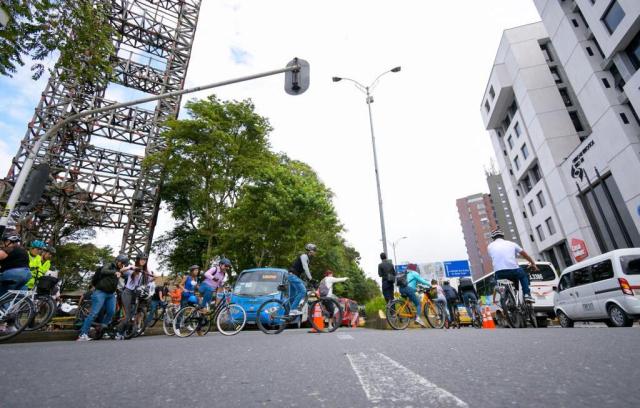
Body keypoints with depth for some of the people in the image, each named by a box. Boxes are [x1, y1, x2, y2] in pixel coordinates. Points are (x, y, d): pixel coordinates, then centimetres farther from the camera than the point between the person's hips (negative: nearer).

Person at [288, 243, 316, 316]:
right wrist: (311, 279, -20)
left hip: (294, 276, 10)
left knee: (292, 296, 12)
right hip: (293, 275, -10)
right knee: (302, 291, -19)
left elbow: (306, 270, 21)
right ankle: (293, 309, -17)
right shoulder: (304, 256, -11)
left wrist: (309, 279, 17)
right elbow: (305, 268, -19)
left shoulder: (307, 258, 18)